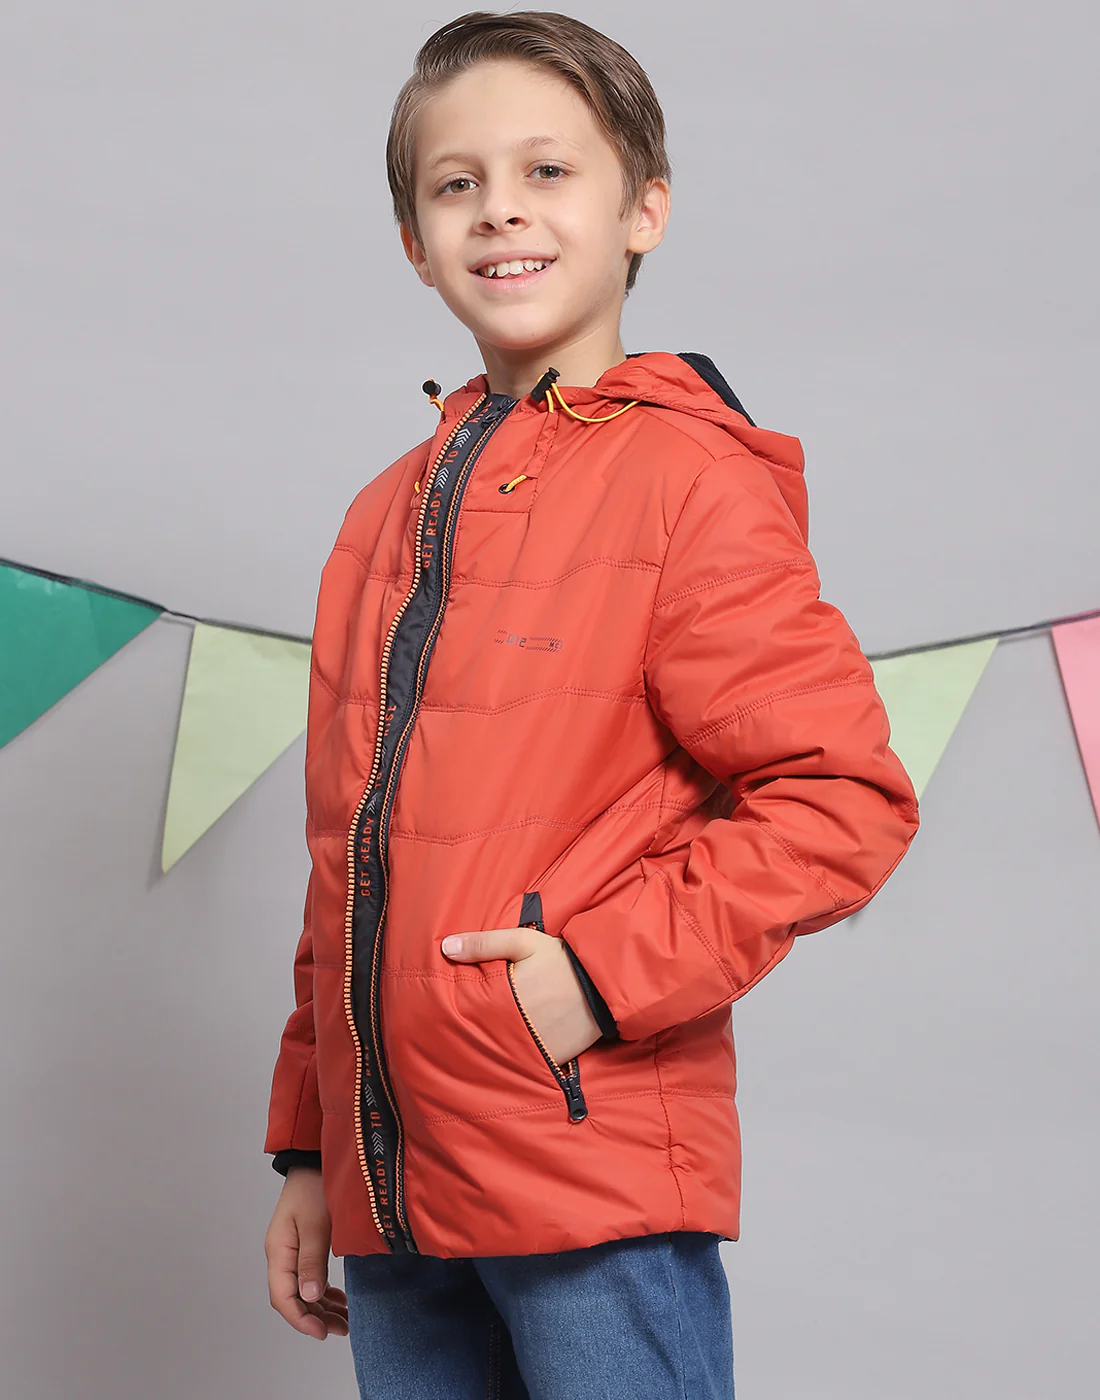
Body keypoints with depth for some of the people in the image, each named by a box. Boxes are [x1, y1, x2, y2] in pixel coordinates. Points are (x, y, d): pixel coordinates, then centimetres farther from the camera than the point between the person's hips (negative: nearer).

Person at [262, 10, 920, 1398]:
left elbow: (846, 796, -12)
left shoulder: (689, 479, -6)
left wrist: (606, 969, -17)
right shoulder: (387, 516, 13)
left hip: (596, 1187, -6)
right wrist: (309, 1150, 17)